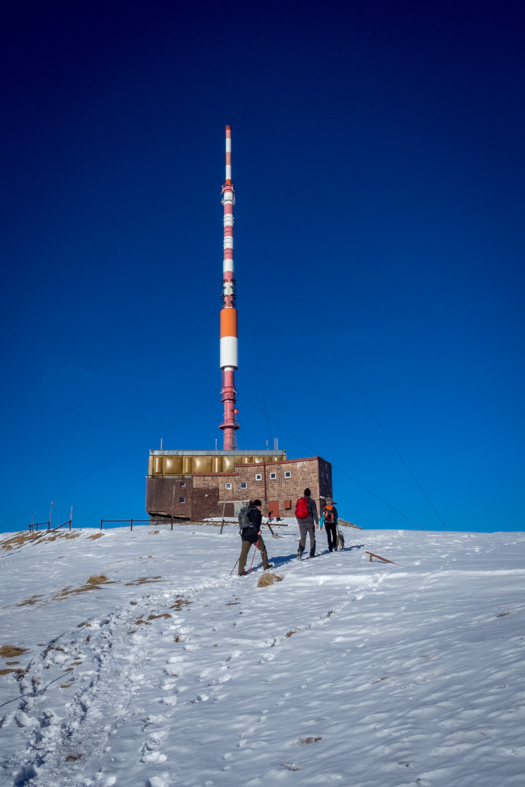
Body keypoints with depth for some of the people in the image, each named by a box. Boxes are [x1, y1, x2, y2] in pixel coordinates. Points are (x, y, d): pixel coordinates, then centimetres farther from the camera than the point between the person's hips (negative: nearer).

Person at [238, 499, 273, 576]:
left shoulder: (247, 511, 18)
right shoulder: (256, 512, -6)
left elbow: (242, 522, 18)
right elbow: (255, 522, -20)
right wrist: (257, 531, -15)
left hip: (245, 533, 7)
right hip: (253, 534, -7)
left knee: (244, 552, 1)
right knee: (262, 548, 14)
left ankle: (241, 571, -5)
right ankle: (266, 565, 24)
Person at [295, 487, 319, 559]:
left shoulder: (299, 501, 10)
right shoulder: (311, 501, -3)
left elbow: (296, 512, 12)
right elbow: (314, 512, -8)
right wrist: (317, 522, -5)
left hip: (301, 523, 3)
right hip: (310, 522, -3)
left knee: (303, 538, 6)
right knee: (312, 537, 11)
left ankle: (300, 550, -19)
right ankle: (312, 554, 9)